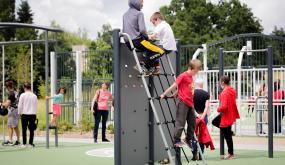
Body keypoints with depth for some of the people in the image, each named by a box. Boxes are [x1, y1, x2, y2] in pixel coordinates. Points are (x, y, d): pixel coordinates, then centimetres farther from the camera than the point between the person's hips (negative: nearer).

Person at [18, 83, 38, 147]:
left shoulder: (23, 95, -6)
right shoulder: (34, 96, 3)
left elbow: (20, 105, -4)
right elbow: (36, 105, 9)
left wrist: (19, 113, 9)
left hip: (25, 114, -2)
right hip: (32, 114, 2)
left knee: (24, 129, 4)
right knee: (31, 129, 5)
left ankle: (24, 143, 3)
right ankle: (31, 143, 4)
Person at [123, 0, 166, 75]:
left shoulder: (125, 14, 17)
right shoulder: (139, 13, -6)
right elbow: (142, 29, -17)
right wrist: (147, 37, 3)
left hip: (128, 43, 9)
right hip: (137, 41, -9)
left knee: (150, 49, 27)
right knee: (161, 51, -7)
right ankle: (143, 63, -15)